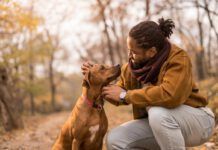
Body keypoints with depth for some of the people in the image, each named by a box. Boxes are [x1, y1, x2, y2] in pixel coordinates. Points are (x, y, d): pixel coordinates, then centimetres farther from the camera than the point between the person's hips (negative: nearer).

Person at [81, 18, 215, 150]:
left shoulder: (178, 59, -24)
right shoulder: (134, 63, -6)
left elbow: (170, 95, -42)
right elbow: (120, 96, 9)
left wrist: (125, 95, -31)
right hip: (158, 124, 7)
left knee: (158, 112, -37)